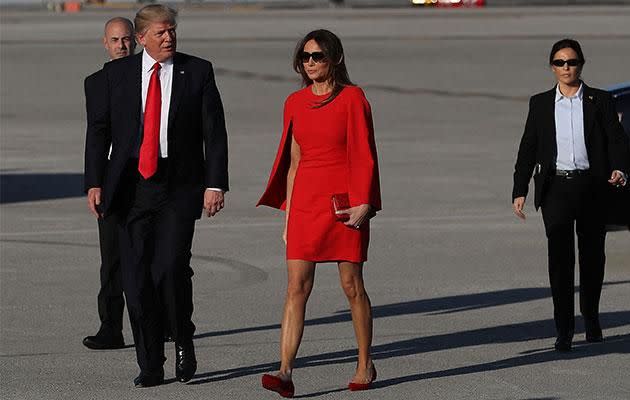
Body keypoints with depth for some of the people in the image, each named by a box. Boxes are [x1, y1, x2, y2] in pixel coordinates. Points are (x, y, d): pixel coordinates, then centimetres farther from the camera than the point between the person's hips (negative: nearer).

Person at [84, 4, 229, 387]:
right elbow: (99, 130, 8)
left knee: (171, 267, -16)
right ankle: (150, 366, 10)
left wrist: (216, 184, -7)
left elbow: (215, 132, 2)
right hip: (132, 188, 2)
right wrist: (95, 182, -1)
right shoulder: (116, 73, 6)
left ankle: (184, 340, 9)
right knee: (137, 278, 1)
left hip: (179, 187, -2)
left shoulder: (198, 71, 3)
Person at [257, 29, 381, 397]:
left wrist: (363, 204, -13)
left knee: (352, 285, 3)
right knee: (297, 287, -6)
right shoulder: (295, 103, 10)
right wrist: (287, 211, 13)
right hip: (305, 201, 4)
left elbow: (364, 155, -6)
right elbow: (293, 160, 14)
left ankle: (365, 365, 20)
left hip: (344, 203, -4)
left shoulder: (352, 98, -4)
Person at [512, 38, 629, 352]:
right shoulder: (540, 104, 9)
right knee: (560, 256, -9)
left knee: (592, 256, 8)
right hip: (555, 188, 0)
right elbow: (528, 149, 9)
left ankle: (591, 316, 30)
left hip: (591, 186, 0)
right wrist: (519, 191, 2)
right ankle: (564, 329, -10)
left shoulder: (600, 101, 6)